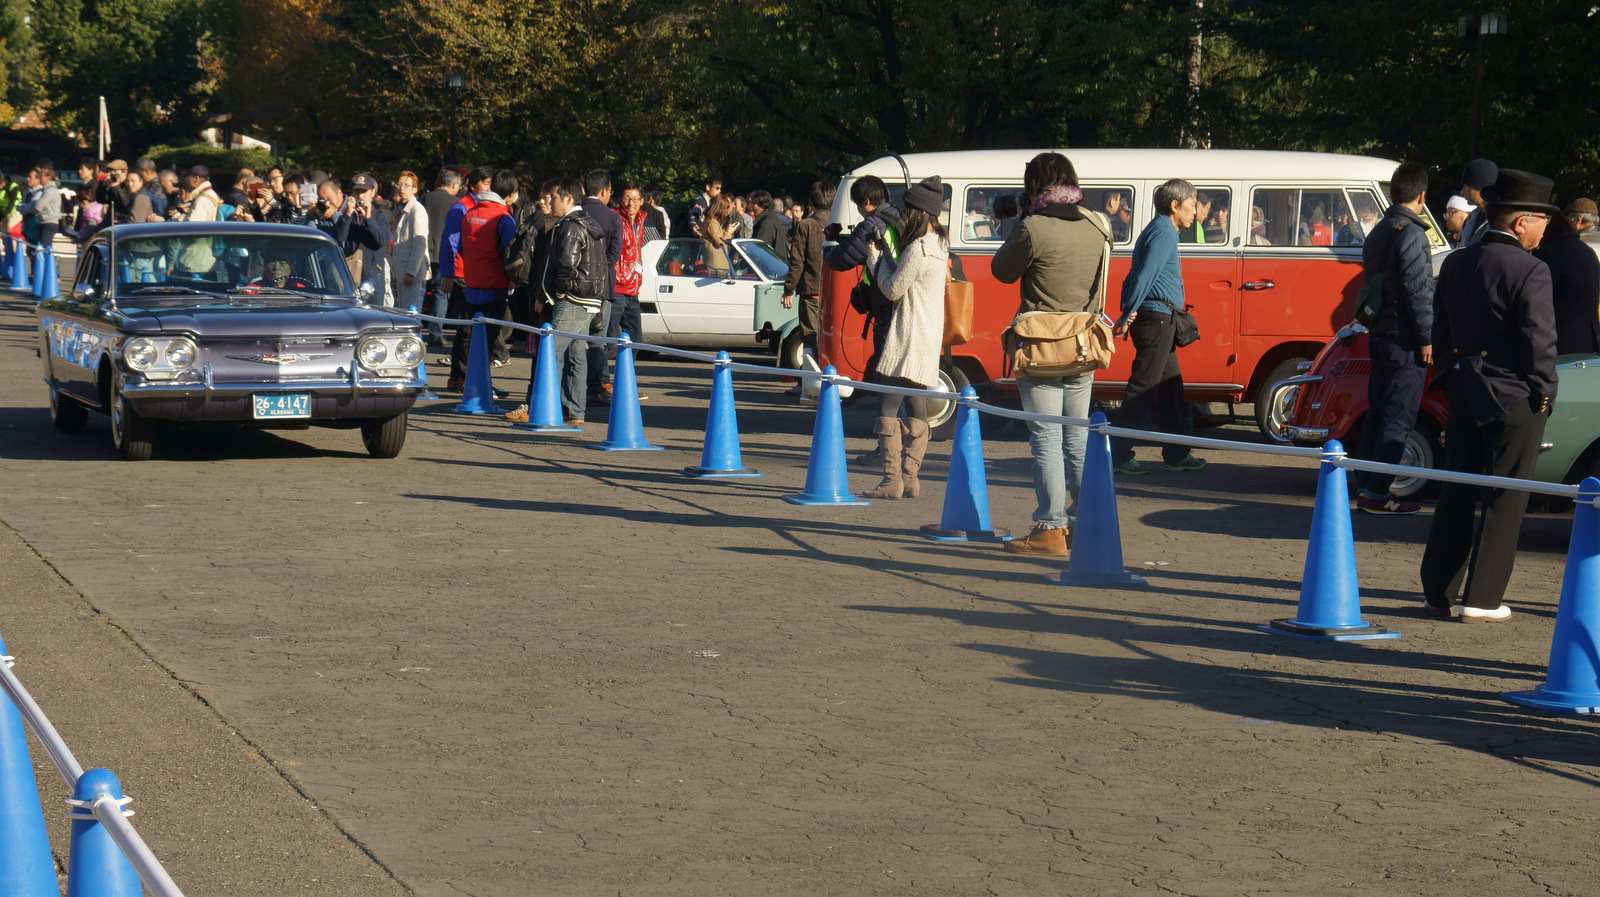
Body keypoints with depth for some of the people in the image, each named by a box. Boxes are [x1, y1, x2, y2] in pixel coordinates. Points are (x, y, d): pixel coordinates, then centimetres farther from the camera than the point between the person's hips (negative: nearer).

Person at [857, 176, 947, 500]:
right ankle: (910, 478, 10)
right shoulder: (938, 244, 14)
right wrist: (886, 259, 12)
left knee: (888, 406, -9)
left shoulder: (918, 249, -16)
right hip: (928, 339, 10)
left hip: (908, 338, -10)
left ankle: (892, 479, -13)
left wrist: (880, 259, 2)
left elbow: (893, 289, -10)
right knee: (917, 408, 9)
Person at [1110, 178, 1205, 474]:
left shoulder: (1157, 230, 21)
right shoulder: (1164, 232, -12)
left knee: (1170, 386, 14)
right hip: (1157, 318, -11)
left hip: (1156, 320, 11)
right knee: (1143, 388, -8)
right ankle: (1119, 455, -6)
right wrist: (1128, 315, -20)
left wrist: (1129, 313, 9)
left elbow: (1135, 276, 18)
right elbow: (1145, 275, -19)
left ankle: (1177, 454, 19)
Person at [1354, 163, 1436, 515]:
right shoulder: (1411, 233, -14)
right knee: (1398, 418, -6)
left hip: (1379, 335, 9)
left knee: (1377, 413, 13)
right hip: (1404, 337, -9)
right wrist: (1427, 337, -15)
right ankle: (1377, 493, -8)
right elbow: (1417, 291, -18)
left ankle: (1366, 486, 16)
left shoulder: (1377, 232, 14)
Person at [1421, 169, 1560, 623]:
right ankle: (1481, 598, 4)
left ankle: (1438, 591, 16)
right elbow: (1540, 343, -15)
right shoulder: (1530, 272, -16)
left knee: (1456, 494, 13)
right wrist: (1543, 393, -4)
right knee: (1505, 500, 2)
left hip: (1464, 393, 7)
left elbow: (1441, 332, 13)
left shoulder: (1455, 264, 7)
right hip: (1514, 398, -6)